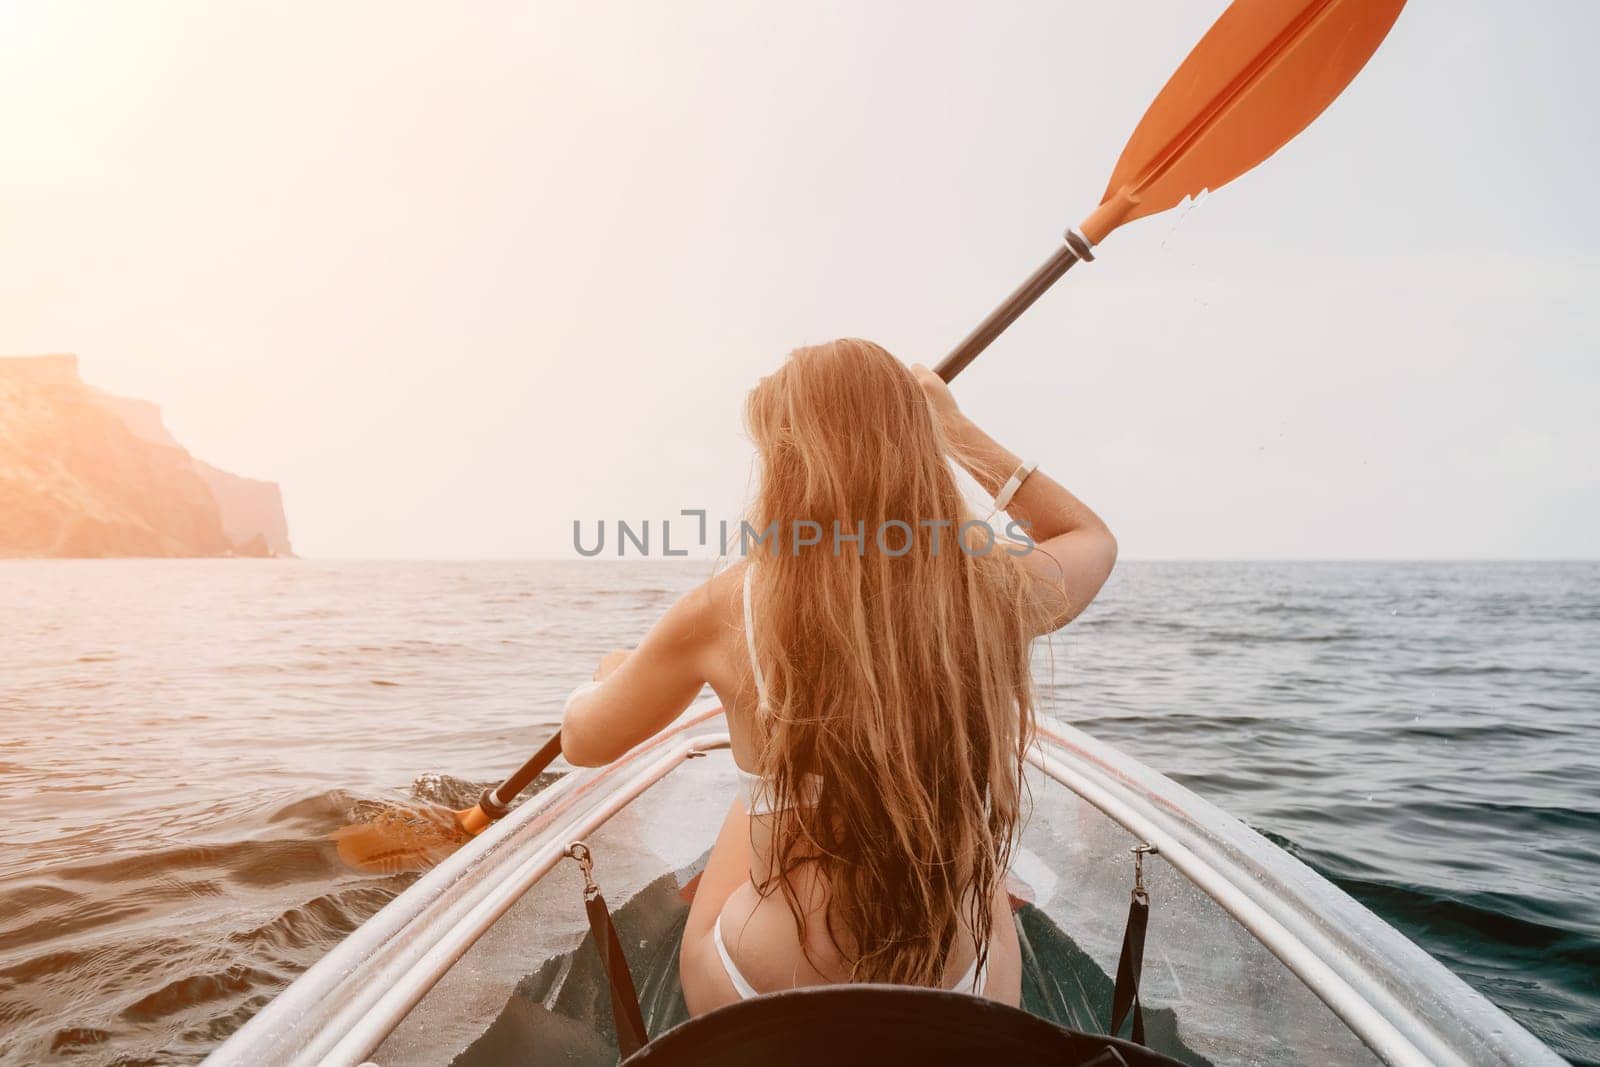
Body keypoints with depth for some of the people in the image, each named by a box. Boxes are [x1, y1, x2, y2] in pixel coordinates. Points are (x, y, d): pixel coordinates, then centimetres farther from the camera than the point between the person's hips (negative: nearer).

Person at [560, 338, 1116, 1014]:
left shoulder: (726, 611, -19)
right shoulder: (994, 589, -15)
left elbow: (582, 741, 0)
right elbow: (1094, 538, 11)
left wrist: (612, 672, 22)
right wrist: (958, 429, 14)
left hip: (754, 1006, 0)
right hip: (970, 1020, 1)